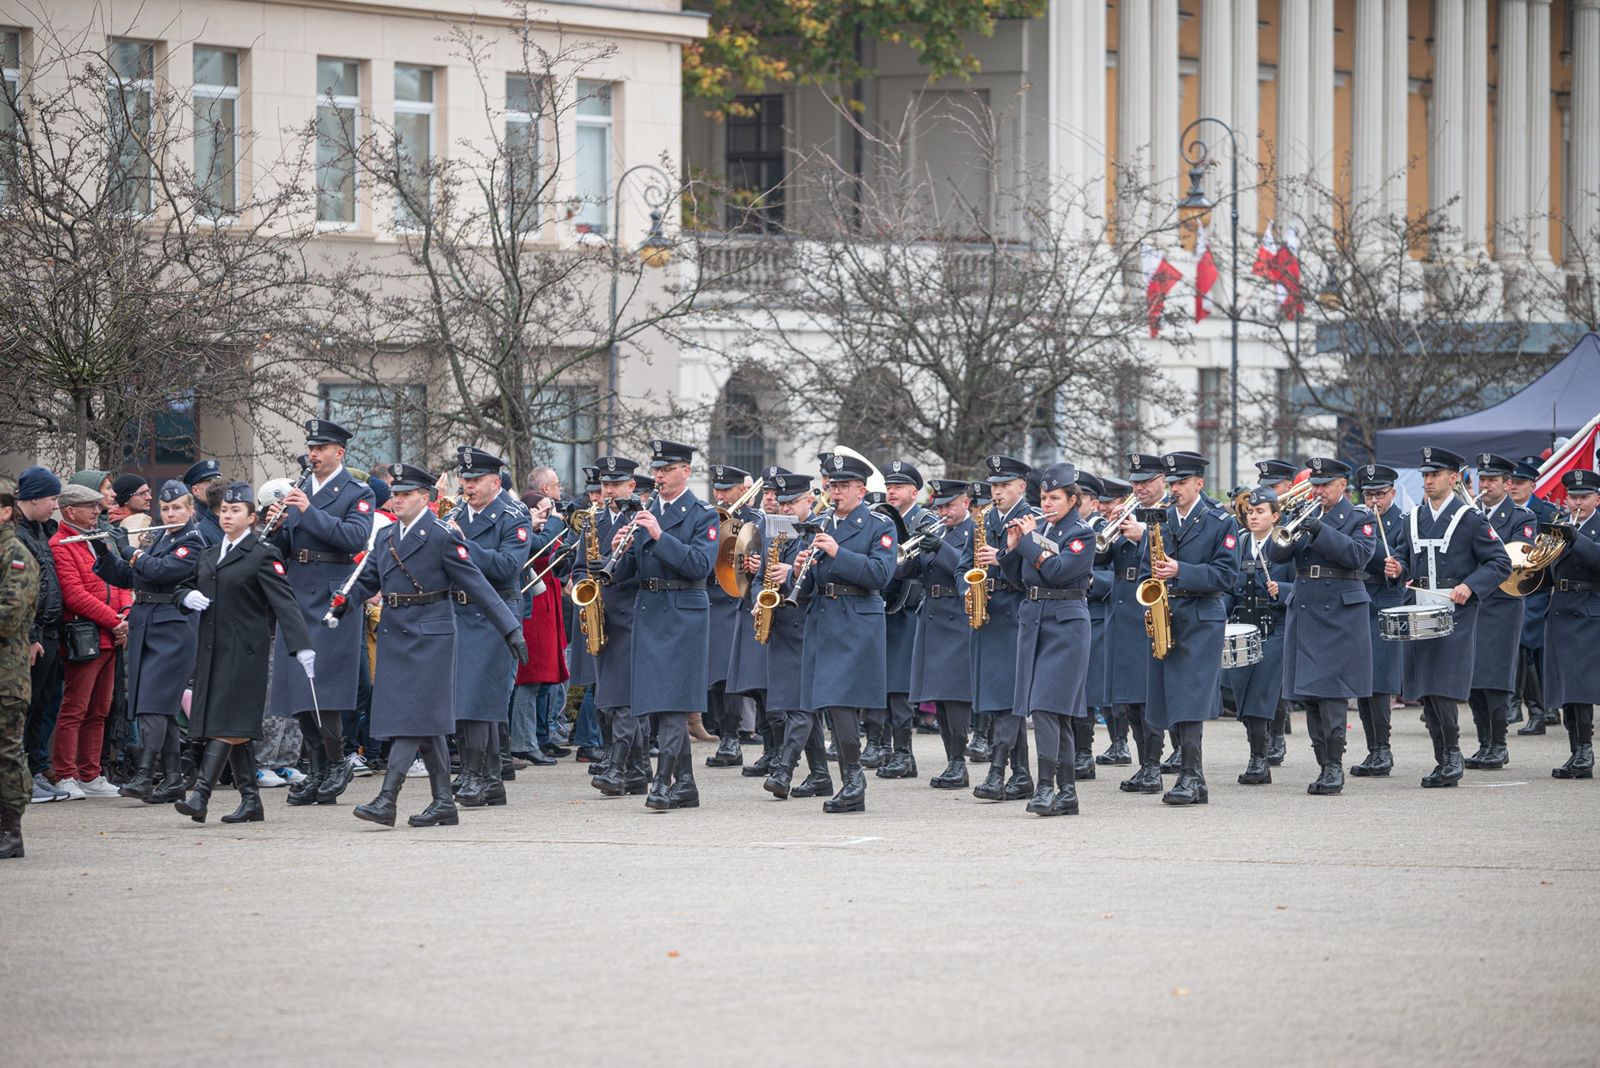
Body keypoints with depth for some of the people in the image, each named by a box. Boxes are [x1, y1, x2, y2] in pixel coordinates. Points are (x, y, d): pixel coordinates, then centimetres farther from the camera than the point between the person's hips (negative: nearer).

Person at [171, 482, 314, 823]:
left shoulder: (263, 555, -5)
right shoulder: (209, 554, 16)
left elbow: (284, 602, -14)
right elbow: (183, 587, 23)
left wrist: (302, 646, -24)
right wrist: (188, 596, -3)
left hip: (244, 650, -7)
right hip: (212, 649, 7)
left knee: (227, 724, -12)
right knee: (233, 729, 8)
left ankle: (201, 795, -20)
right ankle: (251, 801, 13)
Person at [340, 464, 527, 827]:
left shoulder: (442, 535, -7)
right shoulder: (386, 536, 14)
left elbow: (476, 584, -8)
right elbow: (368, 579, 14)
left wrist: (510, 629, -9)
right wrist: (344, 601, -7)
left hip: (429, 635, -7)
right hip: (394, 635, 7)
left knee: (413, 715, -10)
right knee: (425, 722, 8)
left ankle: (387, 799, -14)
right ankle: (443, 804, 12)